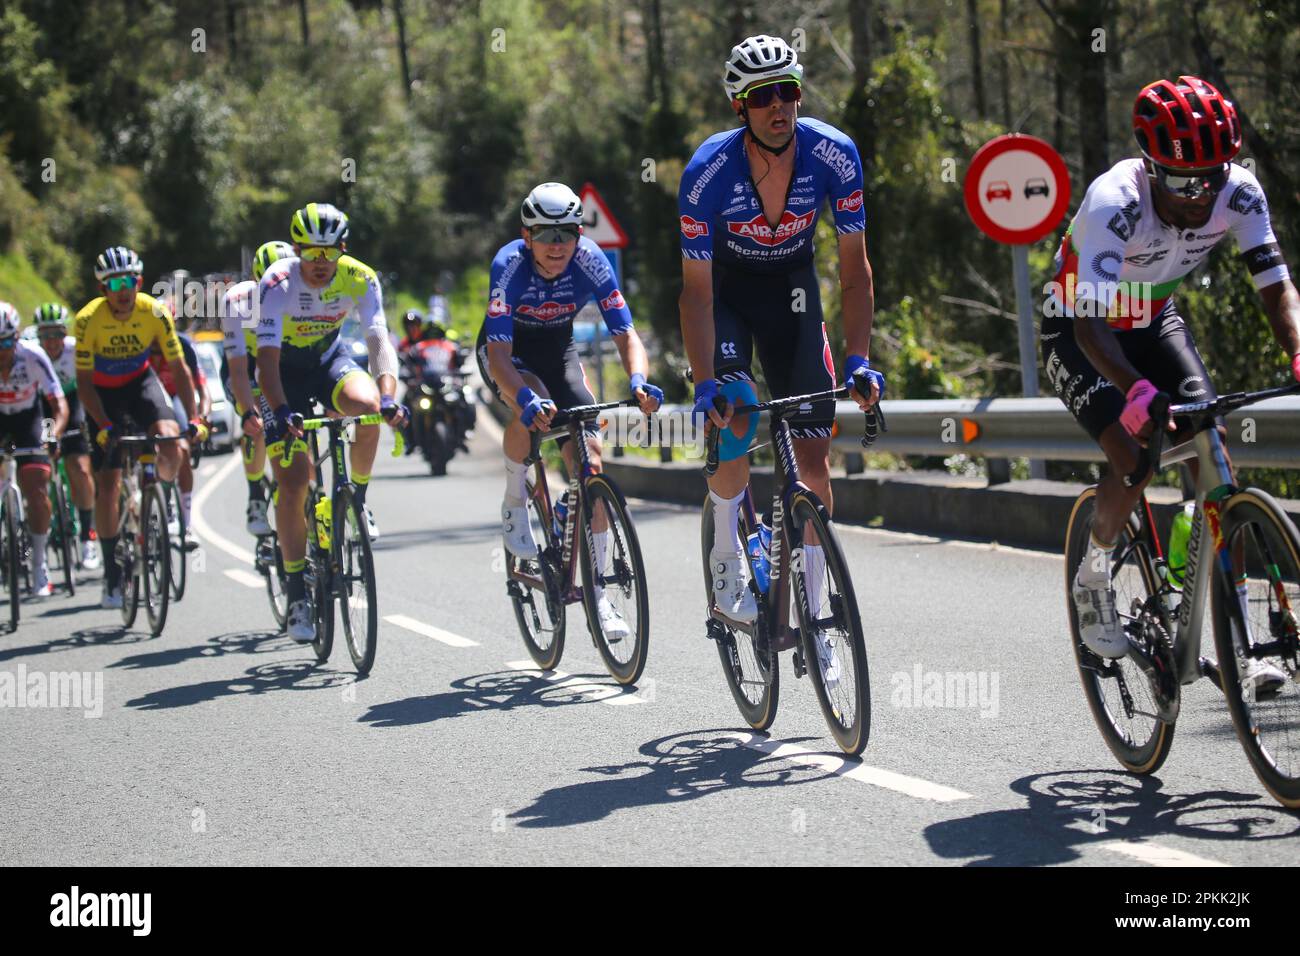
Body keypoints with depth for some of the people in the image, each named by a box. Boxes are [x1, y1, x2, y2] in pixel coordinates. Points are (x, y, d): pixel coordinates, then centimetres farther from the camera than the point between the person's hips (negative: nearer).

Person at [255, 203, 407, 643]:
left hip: (330, 359, 2)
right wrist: (281, 413, -49)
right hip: (286, 368, -2)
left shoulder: (360, 278, -20)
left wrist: (388, 398, -44)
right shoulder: (278, 283, -28)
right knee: (293, 483, -11)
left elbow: (379, 341, -27)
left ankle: (358, 496, -6)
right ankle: (297, 594, -1)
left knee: (367, 406, -34)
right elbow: (267, 357, -34)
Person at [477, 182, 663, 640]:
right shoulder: (509, 264, -32)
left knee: (589, 455, -11)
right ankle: (514, 506, -10)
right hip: (507, 349, -3)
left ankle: (597, 590, -3)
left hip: (558, 346, 3)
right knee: (532, 407, -37)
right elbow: (499, 354, -38)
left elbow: (625, 333, -25)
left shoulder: (591, 261, -25)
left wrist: (638, 380, -46)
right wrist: (526, 400, -57)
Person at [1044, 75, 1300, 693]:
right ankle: (1092, 575, 7)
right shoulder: (1114, 201, -36)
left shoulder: (1239, 193, -23)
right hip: (1078, 330, -4)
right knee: (1133, 460, -24)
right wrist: (1134, 389, -61)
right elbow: (1089, 321, -44)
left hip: (1152, 321, 4)